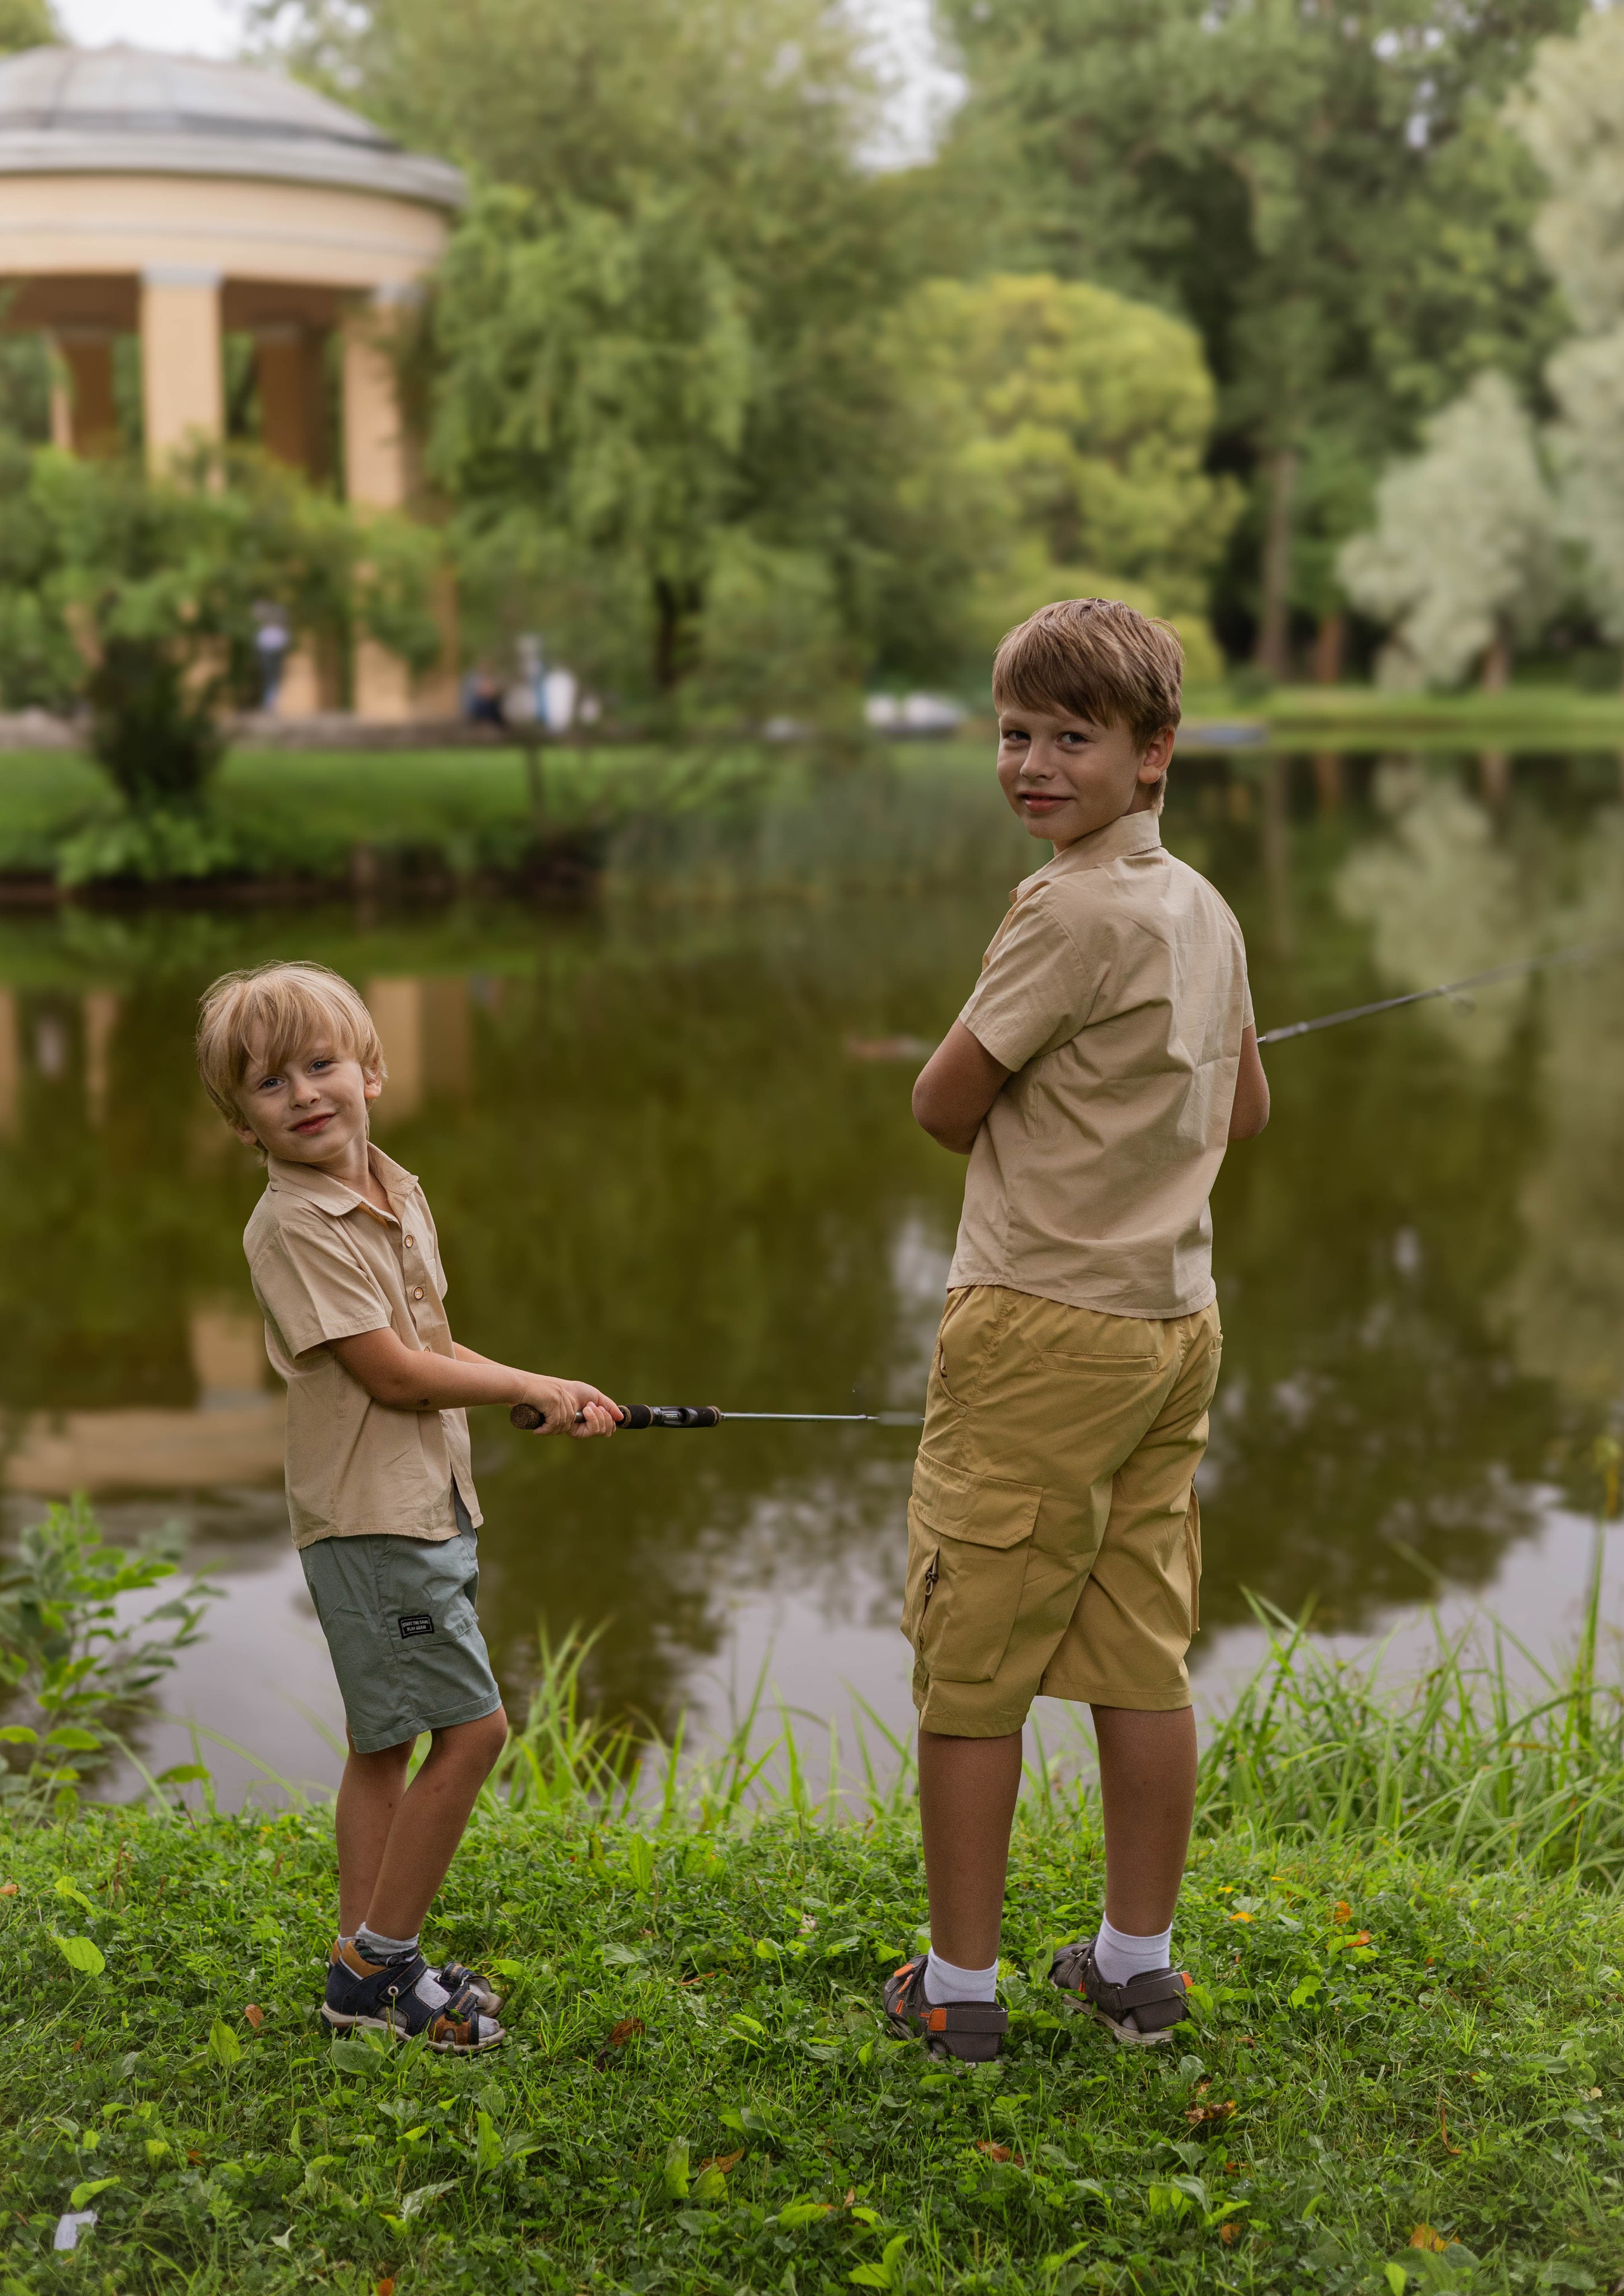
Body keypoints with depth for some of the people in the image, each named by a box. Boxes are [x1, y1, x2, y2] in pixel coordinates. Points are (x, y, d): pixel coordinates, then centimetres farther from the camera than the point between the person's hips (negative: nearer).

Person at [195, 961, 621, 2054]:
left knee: (386, 1741, 14)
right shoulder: (292, 1226, -16)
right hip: (368, 1516, -9)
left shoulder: (401, 1195, 11)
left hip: (429, 1505, 9)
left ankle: (366, 1965, 23)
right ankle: (380, 1963, 2)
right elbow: (392, 1371, -19)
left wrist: (547, 1404, 3)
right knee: (472, 1727, -9)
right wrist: (535, 1387, -11)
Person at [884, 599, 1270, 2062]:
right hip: (1176, 1316, 8)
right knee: (1144, 1658, 13)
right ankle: (1138, 1965, 23)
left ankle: (958, 1984, 12)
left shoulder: (1071, 911, -17)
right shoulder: (1206, 910, 9)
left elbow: (943, 1106, -10)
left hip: (1042, 1327, -8)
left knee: (969, 1668, 3)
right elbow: (1245, 1111, 22)